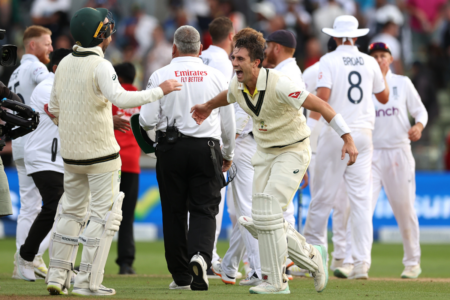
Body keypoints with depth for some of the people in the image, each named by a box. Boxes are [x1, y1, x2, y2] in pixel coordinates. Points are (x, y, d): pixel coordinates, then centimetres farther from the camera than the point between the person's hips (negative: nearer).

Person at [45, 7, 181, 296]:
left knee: (72, 211, 17)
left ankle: (57, 275, 14)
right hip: (101, 153, -7)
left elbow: (54, 109, 15)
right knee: (104, 215, 0)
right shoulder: (100, 66, -15)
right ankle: (88, 282, -4)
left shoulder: (65, 64, 7)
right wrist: (161, 90, -24)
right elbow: (121, 98, -31)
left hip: (71, 153, 7)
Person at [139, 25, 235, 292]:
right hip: (206, 149, 1)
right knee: (205, 209, 3)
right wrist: (228, 154, 24)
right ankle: (201, 255, -25)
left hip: (171, 149, -1)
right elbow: (229, 122, 9)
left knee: (174, 212, 8)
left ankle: (181, 276, 10)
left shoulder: (161, 76, -4)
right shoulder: (216, 77, 2)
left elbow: (147, 121, -8)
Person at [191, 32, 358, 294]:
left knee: (268, 212, -19)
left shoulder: (278, 84, -26)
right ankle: (312, 257, 18)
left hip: (293, 151, -7)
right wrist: (208, 107, 42)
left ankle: (275, 281, -11)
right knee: (261, 218, 1)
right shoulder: (237, 87, -4)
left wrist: (347, 139, -31)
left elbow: (319, 105, -26)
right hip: (265, 153, 8)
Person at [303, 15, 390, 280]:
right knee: (361, 199, 0)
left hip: (335, 132, -3)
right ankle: (362, 262, -7)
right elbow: (384, 97, 20)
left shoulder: (330, 60, -3)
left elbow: (322, 96, -16)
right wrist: (383, 74, 37)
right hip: (363, 134, 3)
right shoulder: (370, 62, 8)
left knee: (323, 196, 3)